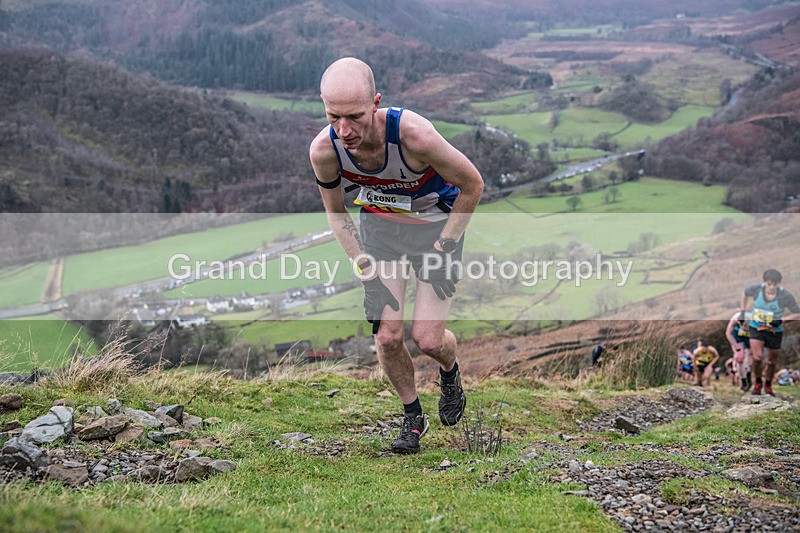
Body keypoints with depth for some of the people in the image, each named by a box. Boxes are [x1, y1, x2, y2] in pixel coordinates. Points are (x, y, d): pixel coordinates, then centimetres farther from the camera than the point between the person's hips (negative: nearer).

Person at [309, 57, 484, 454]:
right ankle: (413, 417, 21)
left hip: (435, 223, -3)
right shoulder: (323, 150, -25)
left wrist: (442, 247, -14)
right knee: (387, 336, -5)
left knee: (427, 338, -9)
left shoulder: (413, 134, -37)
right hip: (379, 224, 3)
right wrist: (360, 261, -9)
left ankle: (450, 372, 29)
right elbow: (335, 212, -1)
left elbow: (472, 185, -19)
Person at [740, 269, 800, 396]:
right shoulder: (756, 289, -15)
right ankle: (758, 382, 11)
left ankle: (768, 385, 37)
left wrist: (781, 320, -23)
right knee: (757, 357, -16)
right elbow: (745, 293, 9)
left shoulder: (786, 296, -20)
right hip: (756, 327, 0)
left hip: (775, 331, 0)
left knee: (772, 361, 12)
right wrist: (742, 308, 15)